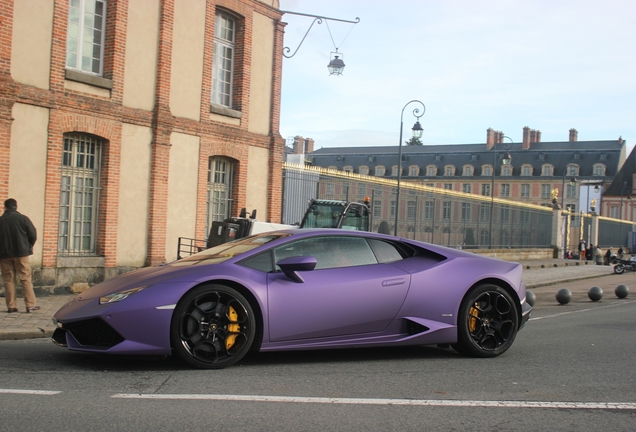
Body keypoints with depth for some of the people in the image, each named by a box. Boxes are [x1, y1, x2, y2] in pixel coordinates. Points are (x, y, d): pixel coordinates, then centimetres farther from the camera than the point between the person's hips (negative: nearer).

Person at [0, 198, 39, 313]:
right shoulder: (23, 218, -4)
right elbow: (33, 234, -4)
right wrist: (29, 246, 12)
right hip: (21, 253, -2)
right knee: (26, 279, 1)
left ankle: (11, 306, 4)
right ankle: (30, 305, -3)